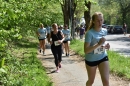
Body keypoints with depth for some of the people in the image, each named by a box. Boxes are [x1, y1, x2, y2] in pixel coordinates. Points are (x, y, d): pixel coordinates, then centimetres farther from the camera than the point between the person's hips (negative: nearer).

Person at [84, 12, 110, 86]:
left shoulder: (104, 31, -2)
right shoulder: (90, 33, -21)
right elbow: (86, 50, -27)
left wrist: (106, 46, -6)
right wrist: (99, 44, -34)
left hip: (103, 58, 4)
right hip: (91, 60, -4)